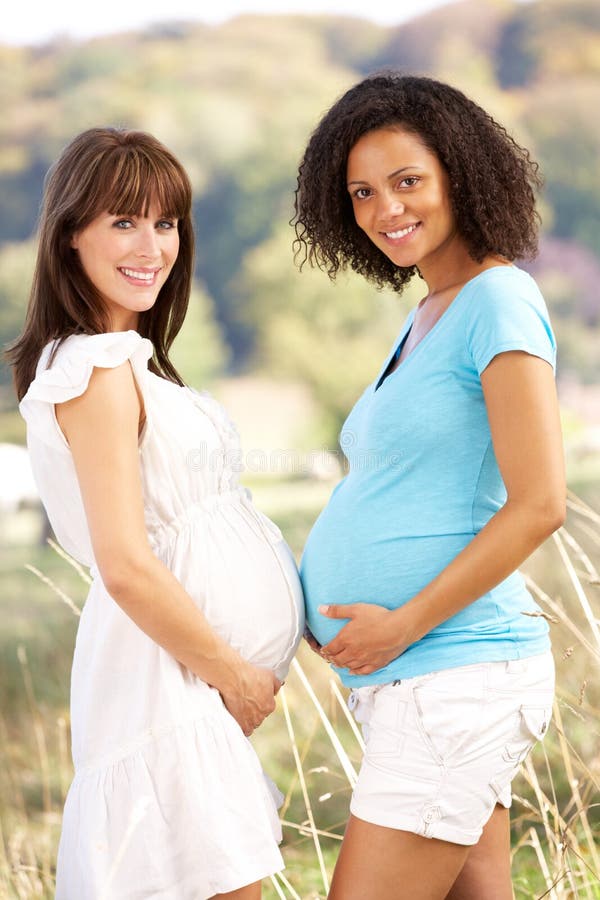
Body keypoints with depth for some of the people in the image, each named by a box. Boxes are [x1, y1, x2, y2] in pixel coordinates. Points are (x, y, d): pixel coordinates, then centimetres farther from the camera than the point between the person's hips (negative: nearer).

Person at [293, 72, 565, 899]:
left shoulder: (500, 301, -11)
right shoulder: (427, 318, 17)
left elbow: (539, 504, -18)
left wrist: (404, 623, -16)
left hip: (456, 669, -9)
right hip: (413, 678, 9)